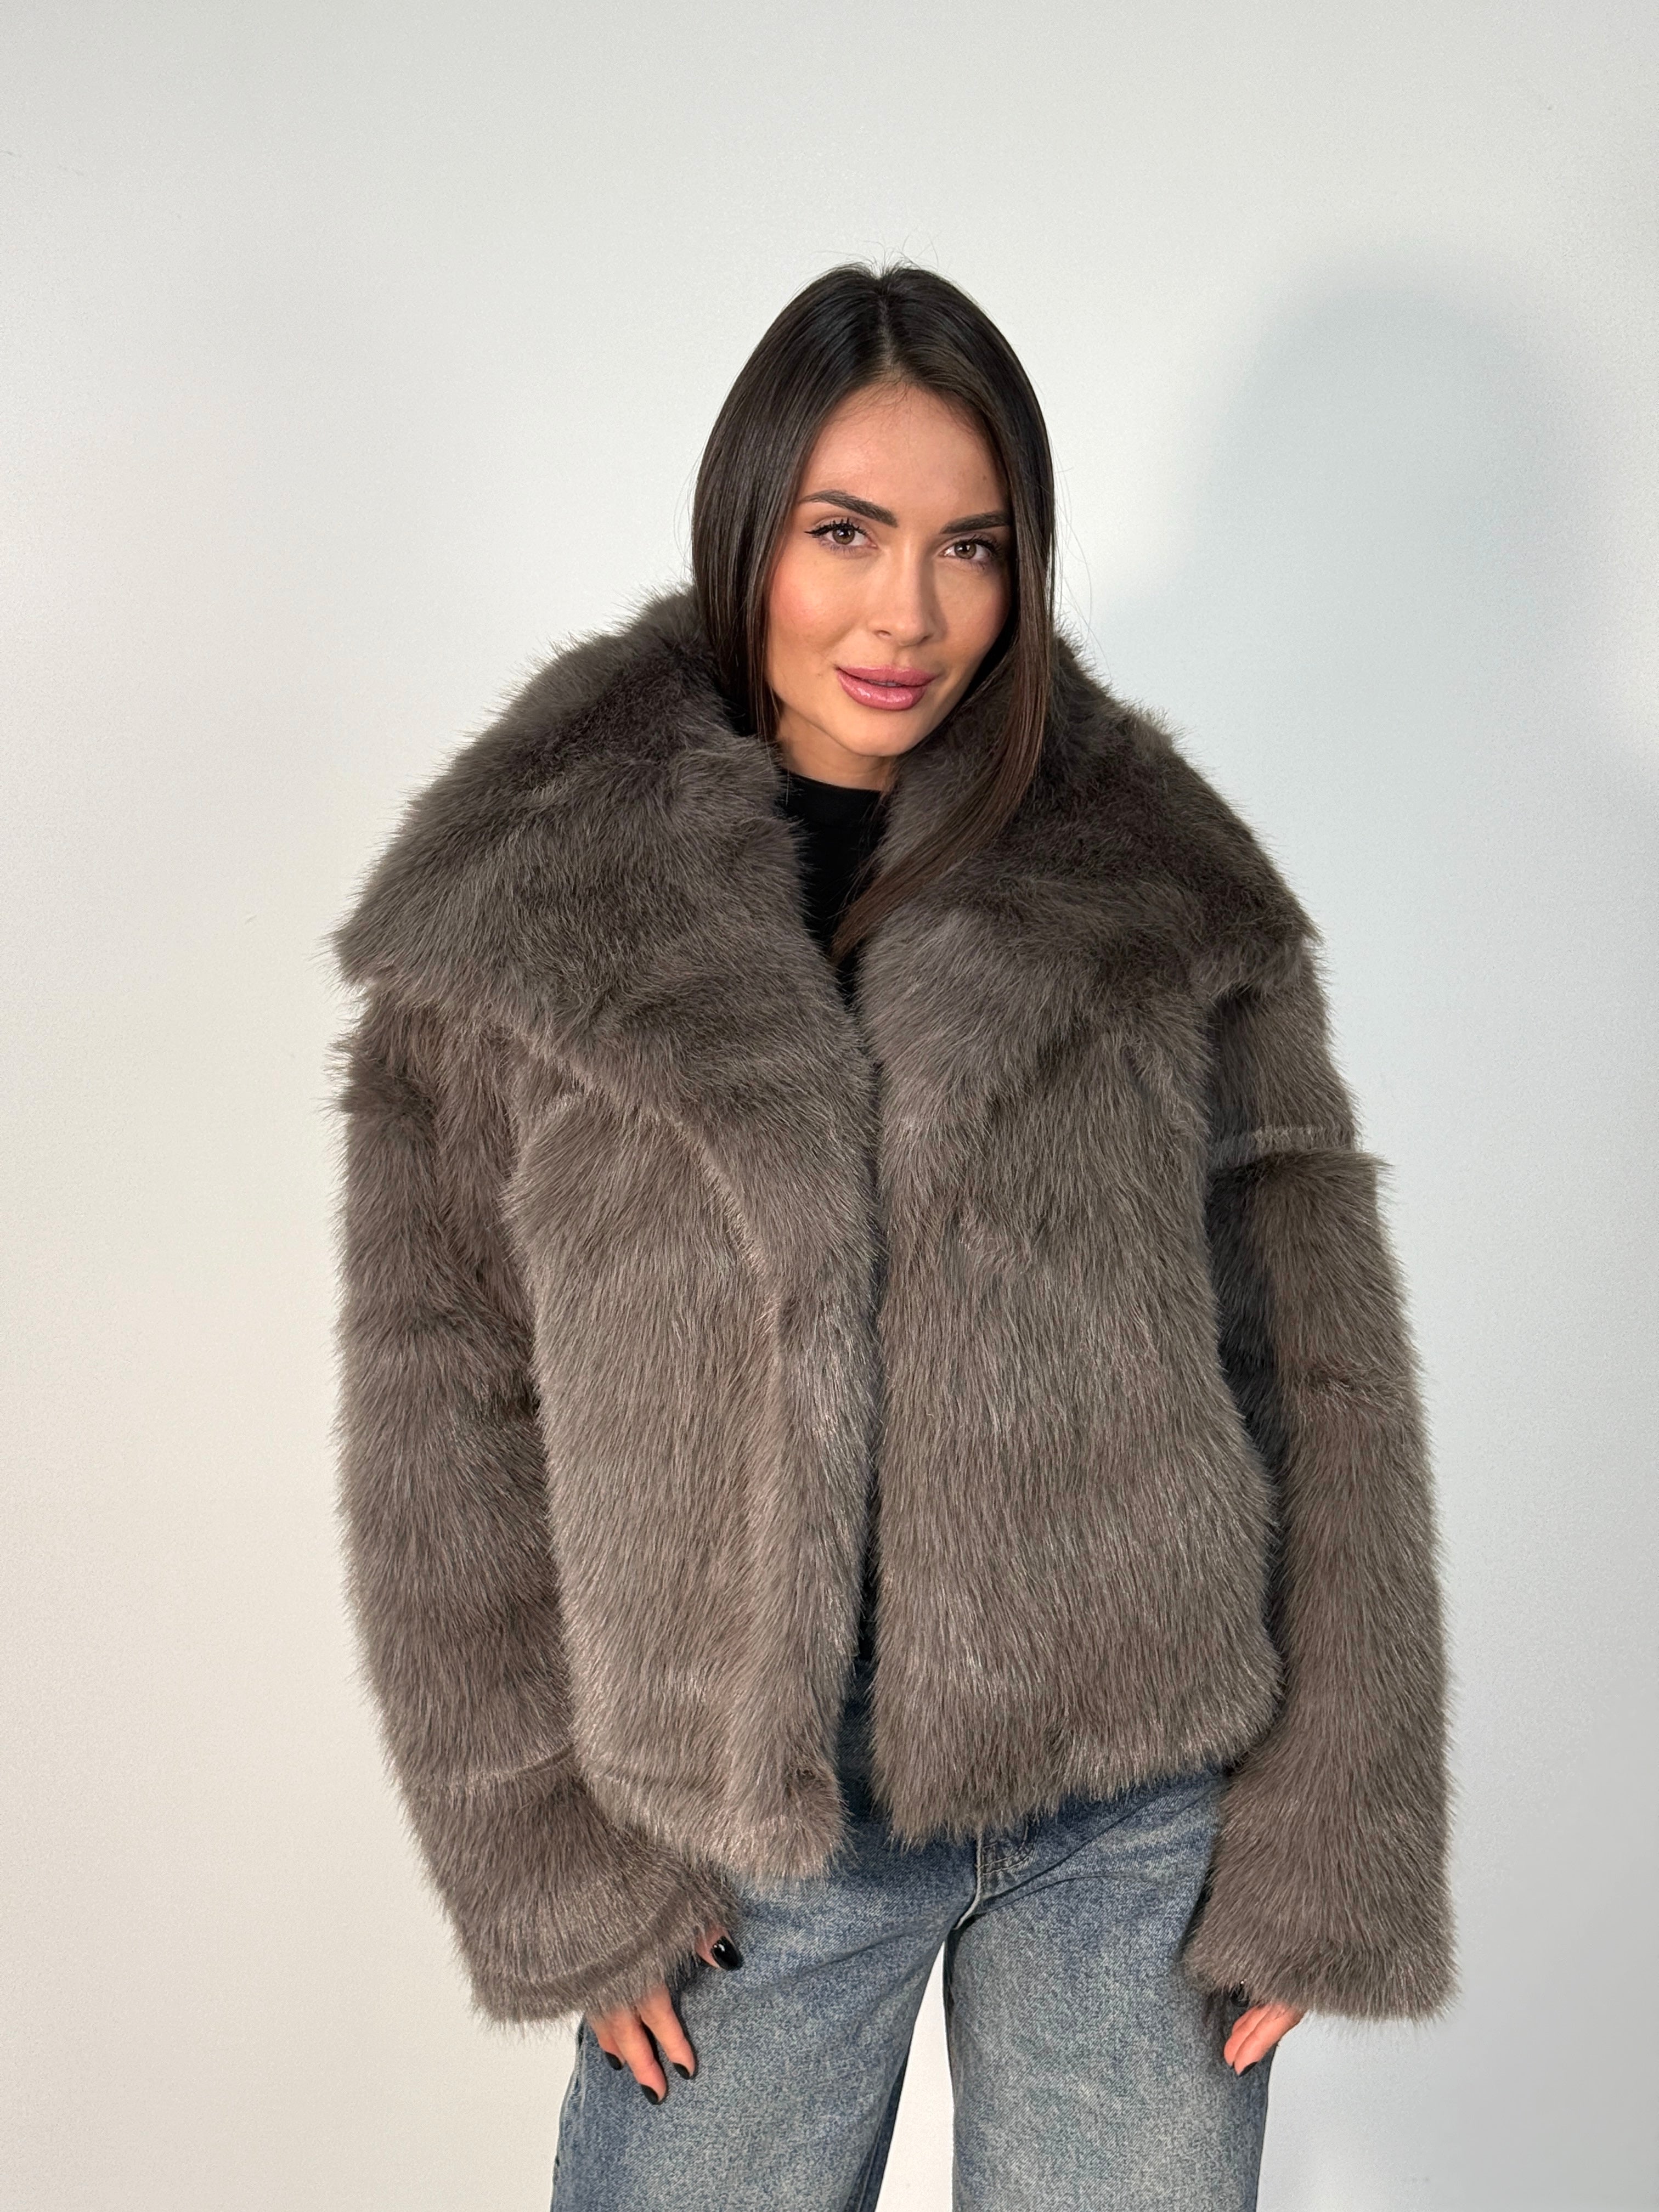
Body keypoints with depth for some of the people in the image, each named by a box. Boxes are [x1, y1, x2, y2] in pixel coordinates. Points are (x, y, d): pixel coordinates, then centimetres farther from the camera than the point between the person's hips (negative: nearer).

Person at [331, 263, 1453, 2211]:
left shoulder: (1167, 891, 0)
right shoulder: (526, 900, -3)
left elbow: (1320, 1377, 0)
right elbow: (441, 1419, -1)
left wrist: (1318, 1849, -3)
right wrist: (556, 1860, -3)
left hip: (1145, 1811, 1)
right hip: (750, 1832, 0)